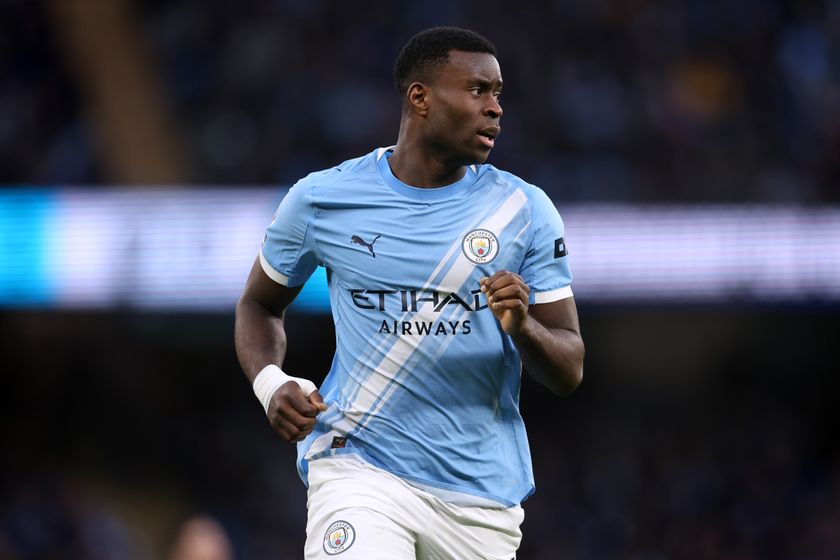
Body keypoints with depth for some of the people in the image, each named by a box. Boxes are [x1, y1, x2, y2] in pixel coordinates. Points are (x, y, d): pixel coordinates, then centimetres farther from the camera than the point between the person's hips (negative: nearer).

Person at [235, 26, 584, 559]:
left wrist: (523, 328, -20)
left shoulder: (526, 210, 2)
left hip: (483, 490, 3)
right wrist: (270, 382, -4)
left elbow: (570, 371, 2)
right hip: (358, 466, -3)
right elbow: (260, 304, 16)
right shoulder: (322, 199, 0)